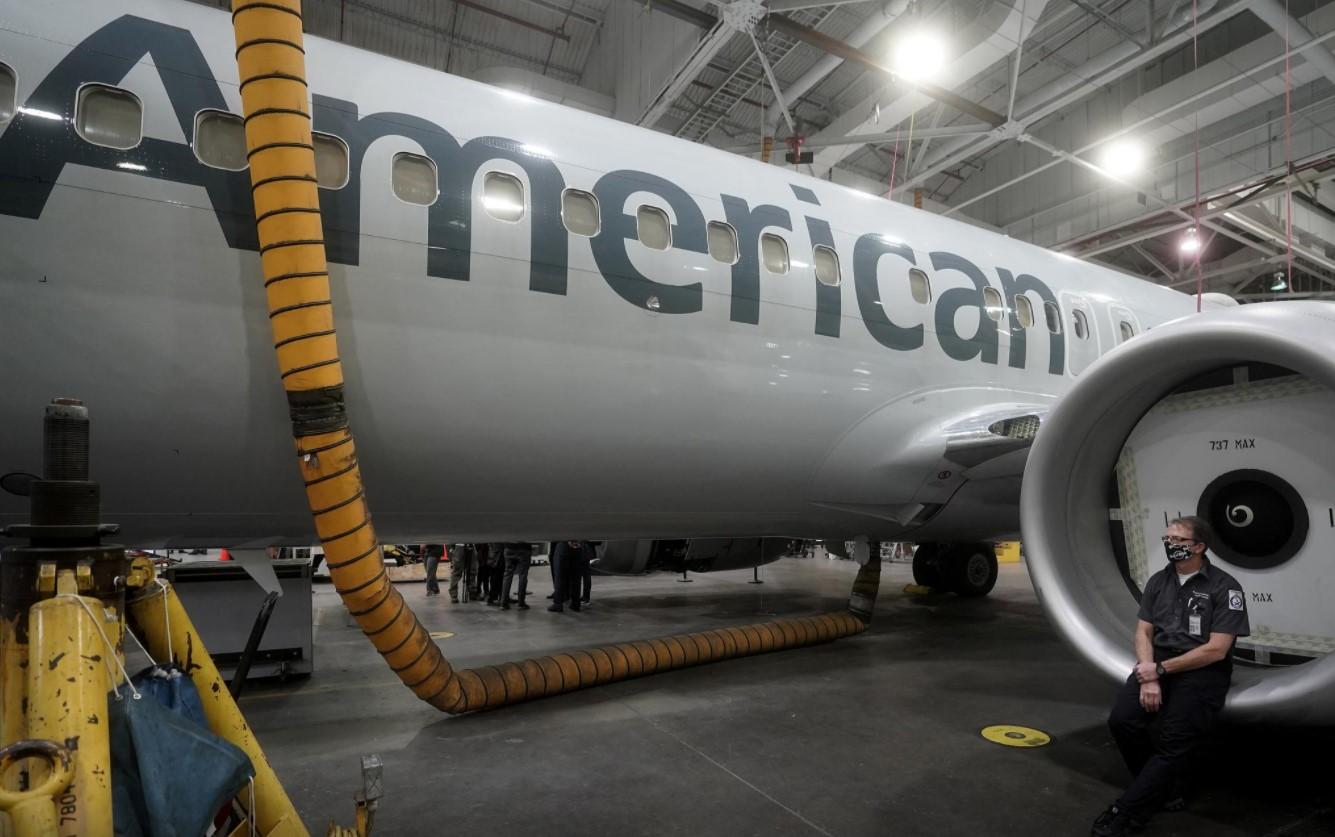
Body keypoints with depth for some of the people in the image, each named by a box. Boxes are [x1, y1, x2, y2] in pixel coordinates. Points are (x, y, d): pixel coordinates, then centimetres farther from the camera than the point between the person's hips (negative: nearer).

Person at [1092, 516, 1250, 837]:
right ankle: (1163, 786, 10)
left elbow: (1216, 650, -12)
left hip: (1202, 671, -4)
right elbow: (1143, 633, 6)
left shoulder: (1224, 587, -6)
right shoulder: (1158, 581, 10)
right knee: (1121, 720, -15)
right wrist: (1148, 678, -10)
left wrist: (1161, 670, -13)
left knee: (1173, 742, -15)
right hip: (1156, 665, 4)